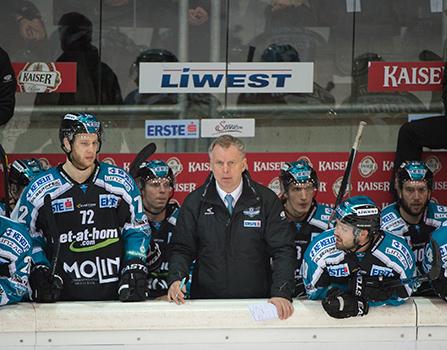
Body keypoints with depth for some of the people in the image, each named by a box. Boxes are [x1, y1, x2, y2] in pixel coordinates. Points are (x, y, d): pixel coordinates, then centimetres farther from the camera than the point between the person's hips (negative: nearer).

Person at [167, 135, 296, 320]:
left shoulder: (266, 200, 2)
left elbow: (283, 250, -1)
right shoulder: (194, 202, 6)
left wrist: (281, 294, -14)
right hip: (206, 300, 1)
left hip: (256, 303, -1)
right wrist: (176, 279, -10)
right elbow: (182, 249, 10)